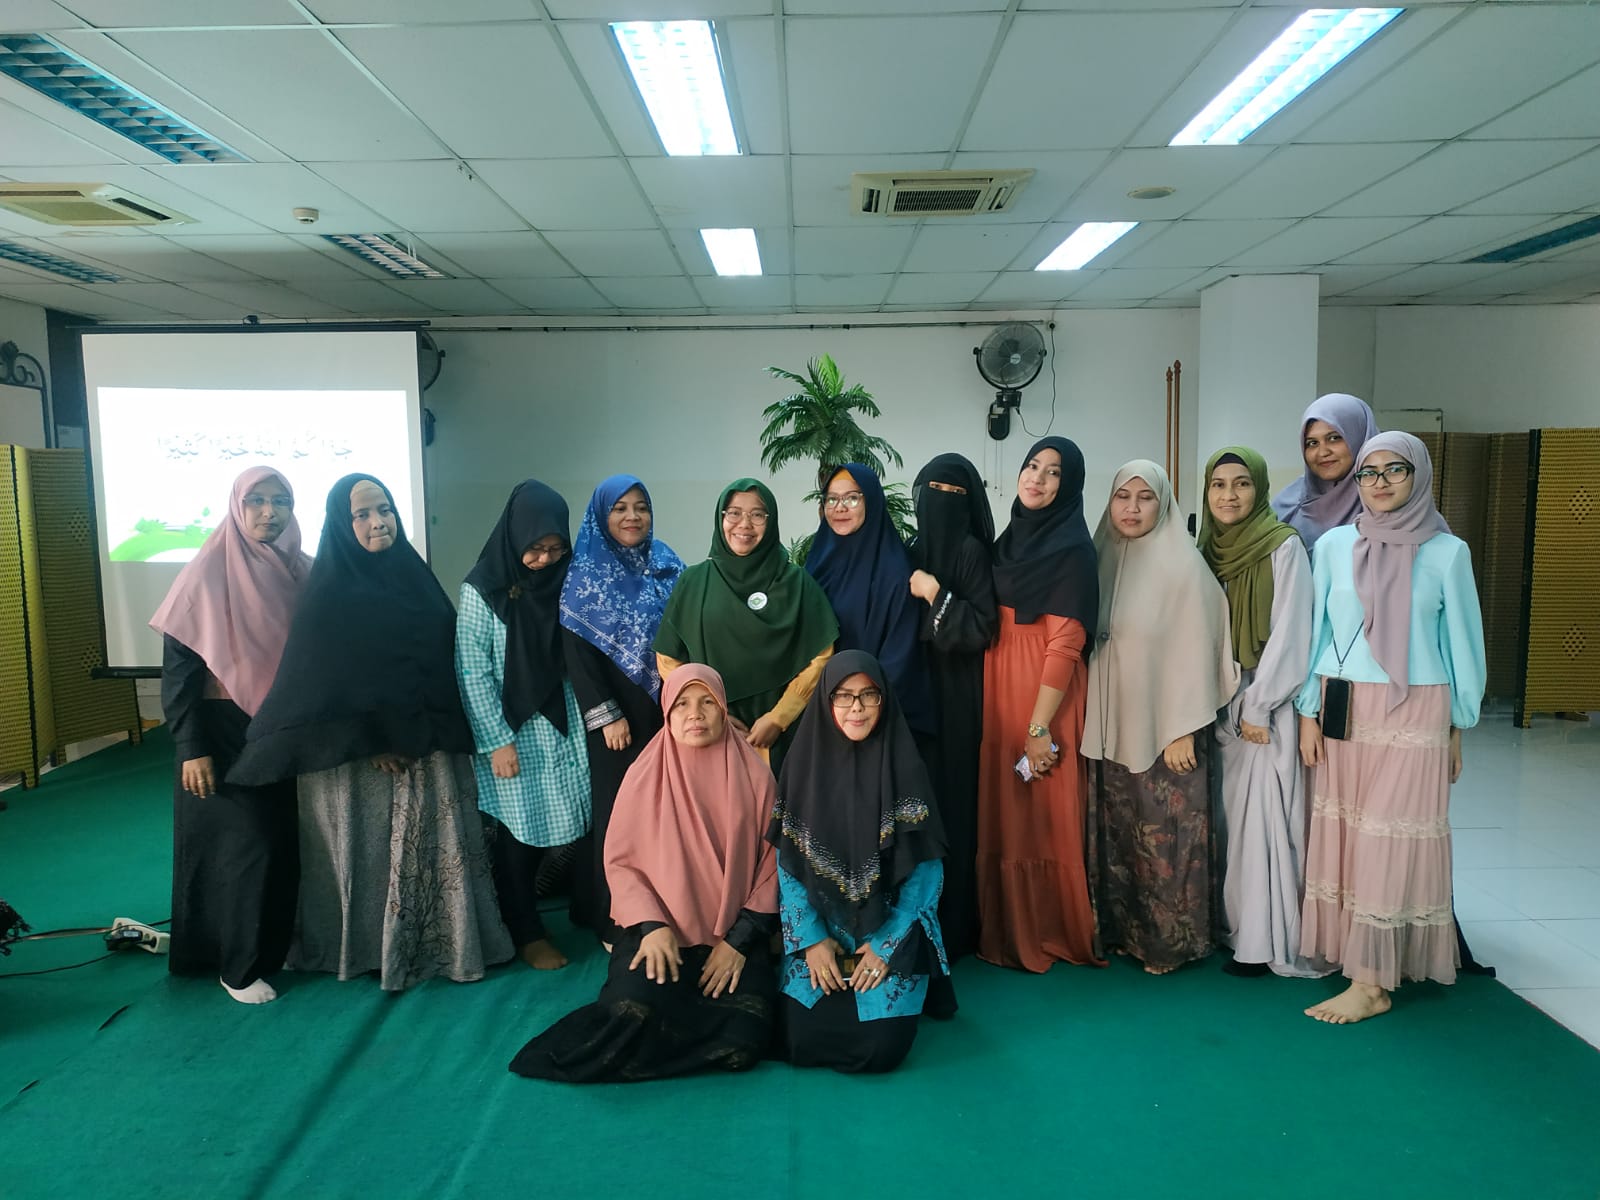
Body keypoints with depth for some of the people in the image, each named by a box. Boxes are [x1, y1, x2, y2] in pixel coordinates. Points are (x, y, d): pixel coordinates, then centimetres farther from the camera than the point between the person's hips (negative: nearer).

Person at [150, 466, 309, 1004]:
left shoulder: (303, 572, 3)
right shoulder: (209, 571, -10)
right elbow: (178, 665, -11)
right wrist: (191, 748, -14)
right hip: (227, 731, -5)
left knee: (286, 842, 10)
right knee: (246, 845, -3)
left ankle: (277, 945, 29)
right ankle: (239, 966, 14)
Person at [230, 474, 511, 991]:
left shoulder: (414, 575, 8)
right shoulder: (330, 594, -7)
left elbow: (446, 657, 10)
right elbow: (321, 678, -11)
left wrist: (445, 731, 4)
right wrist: (370, 742, -15)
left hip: (426, 742, 5)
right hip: (359, 747, -5)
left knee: (436, 844, 8)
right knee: (372, 850, 4)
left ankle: (440, 944, 21)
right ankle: (375, 948, 20)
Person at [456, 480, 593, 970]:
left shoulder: (567, 581, 3)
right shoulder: (482, 590, -8)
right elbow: (472, 673, -9)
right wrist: (496, 740, -11)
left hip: (567, 728, 3)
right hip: (513, 733, -3)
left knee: (586, 824, 5)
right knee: (518, 833, 6)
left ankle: (591, 912, 24)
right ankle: (527, 933, 22)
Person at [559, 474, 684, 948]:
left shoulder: (670, 567, 9)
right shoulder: (585, 574, -2)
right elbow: (576, 653, -7)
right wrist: (606, 716, -12)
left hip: (668, 713, 3)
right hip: (615, 717, -3)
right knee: (617, 814, 2)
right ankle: (615, 924, 14)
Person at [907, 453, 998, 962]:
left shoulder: (971, 550, -8)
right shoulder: (914, 551, 11)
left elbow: (982, 629, -17)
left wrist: (934, 594, -17)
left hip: (953, 697, -6)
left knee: (948, 804, -2)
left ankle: (951, 928, 10)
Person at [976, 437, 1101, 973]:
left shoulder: (1072, 551, -10)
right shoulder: (1010, 539, 12)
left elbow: (1066, 645, -16)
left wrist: (1040, 727, -19)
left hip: (1045, 694, -7)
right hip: (997, 691, 7)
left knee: (1045, 816, 2)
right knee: (1001, 814, 12)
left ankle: (1052, 935, 17)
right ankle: (1006, 931, 26)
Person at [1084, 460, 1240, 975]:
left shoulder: (1183, 565, -10)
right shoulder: (1105, 560, 6)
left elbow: (1193, 652, -11)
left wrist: (1183, 731, -14)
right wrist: (1096, 723, 9)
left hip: (1164, 729, -5)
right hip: (1114, 726, 5)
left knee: (1165, 834, 2)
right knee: (1117, 830, 12)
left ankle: (1172, 939, 18)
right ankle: (1124, 929, 27)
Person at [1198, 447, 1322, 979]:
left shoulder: (1284, 546, -9)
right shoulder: (1209, 549, 9)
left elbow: (1289, 634, -12)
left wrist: (1259, 706, -12)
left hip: (1266, 701, -6)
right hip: (1221, 701, 6)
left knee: (1264, 816, -3)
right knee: (1230, 813, 9)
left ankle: (1266, 941, 6)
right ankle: (1231, 925, 19)